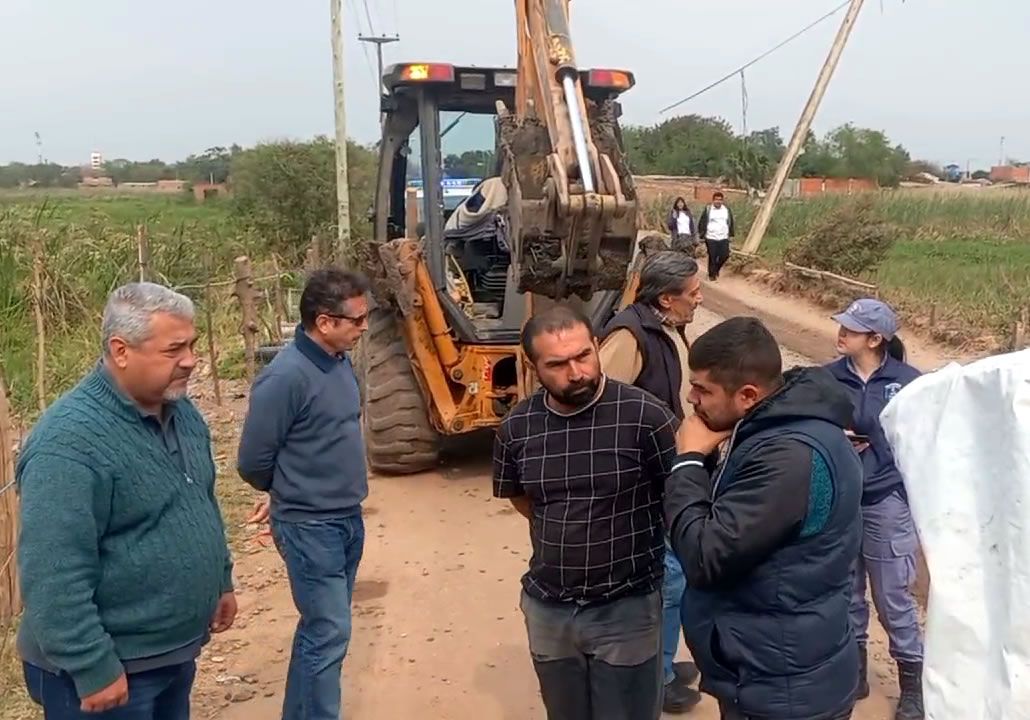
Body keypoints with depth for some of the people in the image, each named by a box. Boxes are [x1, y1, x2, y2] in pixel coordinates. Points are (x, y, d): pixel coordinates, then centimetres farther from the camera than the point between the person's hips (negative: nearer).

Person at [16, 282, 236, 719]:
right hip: (112, 669, -8)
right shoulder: (70, 440, -25)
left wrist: (221, 581, 16)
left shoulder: (181, 411, 2)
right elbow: (54, 576, -26)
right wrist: (93, 670, -24)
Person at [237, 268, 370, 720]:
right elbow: (253, 463, -15)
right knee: (328, 634, -2)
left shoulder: (341, 361, 3)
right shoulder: (286, 377, -23)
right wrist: (289, 495, 4)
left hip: (348, 519, 8)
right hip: (310, 527, -8)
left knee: (322, 627, 19)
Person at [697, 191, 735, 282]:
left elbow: (731, 223, 15)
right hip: (711, 238, -3)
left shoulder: (727, 209, 7)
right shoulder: (707, 209, -2)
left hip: (724, 238, 3)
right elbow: (702, 223, 2)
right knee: (712, 257, -1)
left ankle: (716, 268, 25)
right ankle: (712, 274, 13)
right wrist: (702, 235, -2)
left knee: (724, 255, -2)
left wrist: (731, 234, 11)